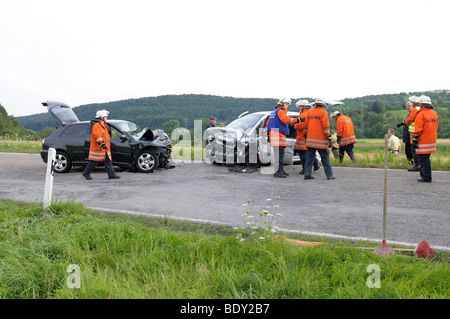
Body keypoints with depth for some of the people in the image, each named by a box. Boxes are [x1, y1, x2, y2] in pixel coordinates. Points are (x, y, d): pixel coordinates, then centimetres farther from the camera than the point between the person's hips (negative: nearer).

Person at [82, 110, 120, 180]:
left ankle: (111, 174, 1)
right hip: (97, 149, -9)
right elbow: (97, 135, -24)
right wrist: (102, 143, -31)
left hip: (105, 149, 9)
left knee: (108, 161, 2)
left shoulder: (105, 126, 17)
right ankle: (86, 173, 18)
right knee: (93, 162, 2)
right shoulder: (96, 126, -13)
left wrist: (108, 145, 26)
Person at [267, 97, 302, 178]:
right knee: (279, 154, -14)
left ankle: (280, 169, 21)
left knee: (280, 154, 15)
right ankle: (277, 172, -17)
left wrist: (269, 134, 28)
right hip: (278, 134, -11)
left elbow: (268, 123, 28)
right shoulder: (280, 111, -7)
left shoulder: (274, 111, 25)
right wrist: (298, 120, -29)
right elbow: (286, 119, -26)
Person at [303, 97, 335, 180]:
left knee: (309, 157, 7)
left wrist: (306, 136, 22)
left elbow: (306, 126, 14)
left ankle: (307, 174, 5)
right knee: (325, 158, 0)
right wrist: (329, 138, -11)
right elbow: (325, 126, -12)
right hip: (320, 141, -5)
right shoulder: (323, 112, -5)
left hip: (310, 140, 5)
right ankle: (329, 175, 2)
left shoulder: (309, 112, 11)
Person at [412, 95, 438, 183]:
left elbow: (418, 129, -17)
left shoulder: (421, 114, -15)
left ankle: (426, 178, -2)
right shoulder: (435, 114, 12)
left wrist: (414, 140, -13)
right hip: (432, 141, 8)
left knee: (424, 159, -4)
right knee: (426, 158, 18)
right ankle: (424, 175, 25)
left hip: (423, 142, -8)